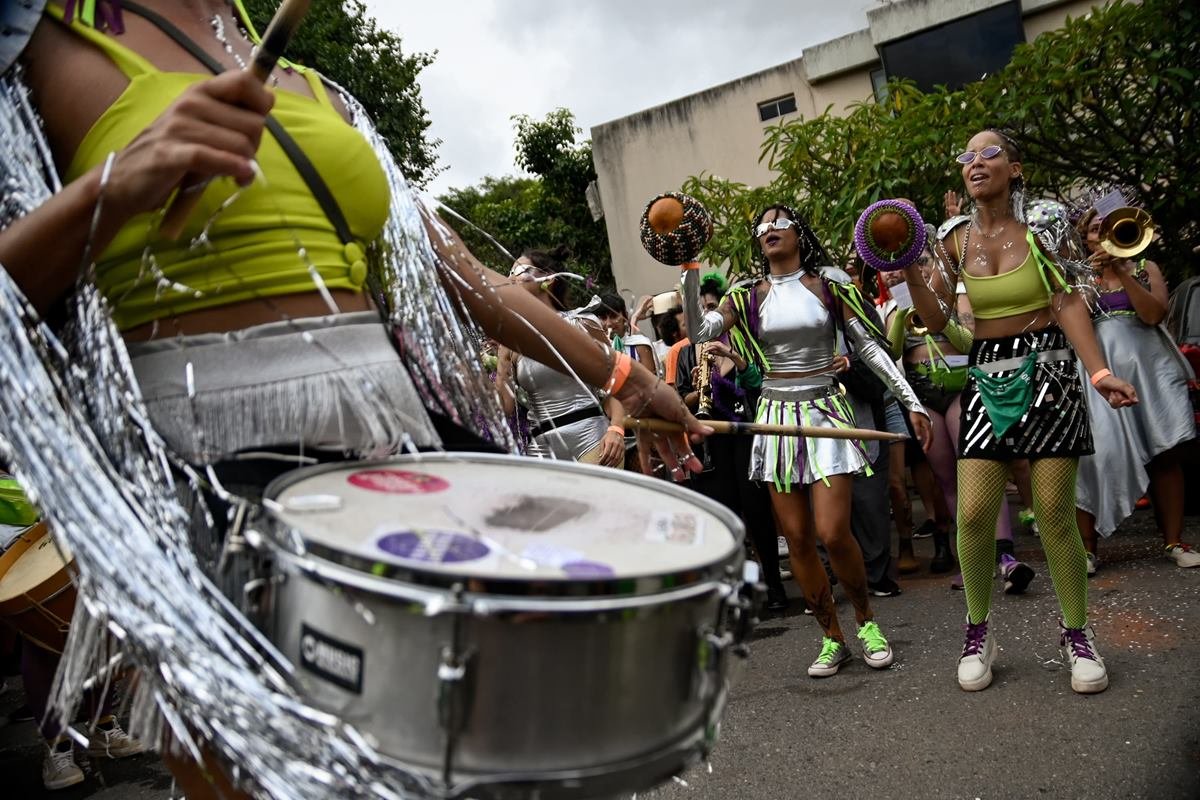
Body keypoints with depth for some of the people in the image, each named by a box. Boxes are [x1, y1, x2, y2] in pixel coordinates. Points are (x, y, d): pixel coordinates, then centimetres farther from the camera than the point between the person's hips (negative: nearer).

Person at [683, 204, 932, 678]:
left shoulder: (827, 284, 2)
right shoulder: (748, 297, 6)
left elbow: (868, 346, 2)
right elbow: (699, 331, -5)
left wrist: (911, 402, -2)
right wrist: (689, 269, -12)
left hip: (824, 412, -2)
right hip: (776, 416, 2)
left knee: (833, 533, -12)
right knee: (797, 539, 3)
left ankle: (867, 621, 15)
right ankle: (833, 639, 18)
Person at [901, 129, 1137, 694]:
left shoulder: (1042, 224, -2)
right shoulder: (954, 238, 5)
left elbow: (1068, 302, -8)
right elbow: (937, 320, 5)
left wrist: (1098, 371, -19)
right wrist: (909, 270, -10)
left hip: (1047, 373, -2)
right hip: (986, 377, 2)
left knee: (1054, 514, -3)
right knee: (973, 513, -6)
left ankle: (1076, 633, 17)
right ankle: (978, 632, 13)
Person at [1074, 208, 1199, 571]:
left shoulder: (1145, 267, 12)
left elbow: (1154, 314, -6)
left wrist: (1122, 272, -8)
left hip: (1148, 364, 2)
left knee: (1164, 454, 2)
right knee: (1094, 452, -12)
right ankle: (1086, 547, -7)